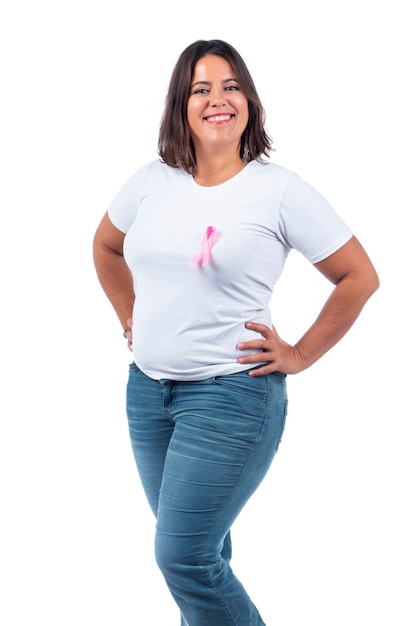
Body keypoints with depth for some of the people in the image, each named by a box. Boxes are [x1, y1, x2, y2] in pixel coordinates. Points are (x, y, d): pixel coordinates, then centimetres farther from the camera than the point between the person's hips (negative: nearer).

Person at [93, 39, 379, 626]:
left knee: (183, 557, -6)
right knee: (197, 545, 18)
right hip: (146, 387, 5)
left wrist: (300, 355, -5)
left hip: (231, 394, -5)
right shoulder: (151, 181, 4)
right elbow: (106, 246, 24)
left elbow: (360, 276, -5)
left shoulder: (279, 190, -9)